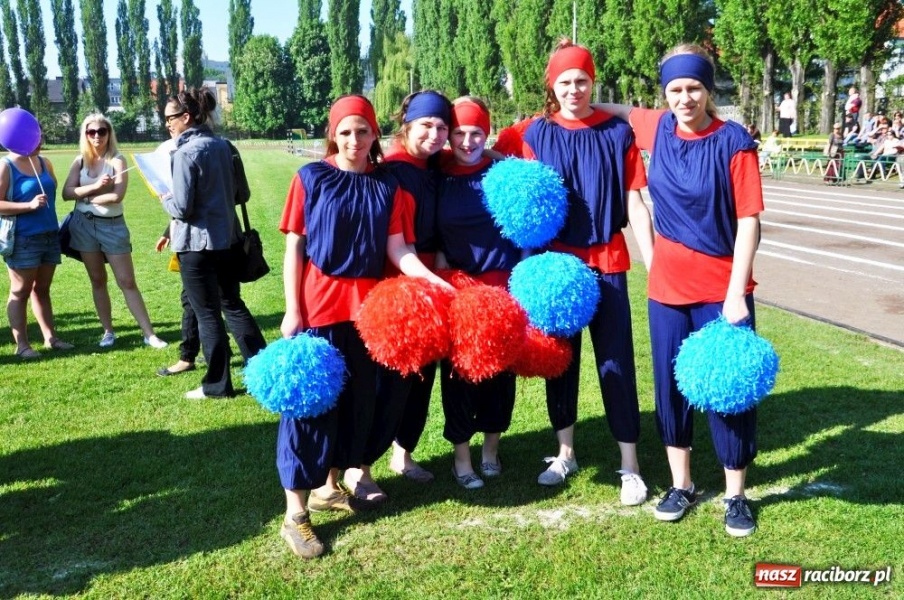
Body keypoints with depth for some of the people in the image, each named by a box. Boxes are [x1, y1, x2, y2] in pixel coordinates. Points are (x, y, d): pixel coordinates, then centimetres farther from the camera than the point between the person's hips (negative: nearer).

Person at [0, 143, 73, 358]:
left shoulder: (44, 163, 11)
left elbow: (54, 191, 24)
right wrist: (29, 205, -23)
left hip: (50, 235, 6)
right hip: (23, 239, -6)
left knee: (42, 289, 13)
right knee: (20, 291, 1)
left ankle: (50, 338, 17)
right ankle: (22, 345, 6)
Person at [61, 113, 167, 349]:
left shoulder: (117, 160, -8)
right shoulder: (80, 161, 3)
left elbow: (117, 196, -20)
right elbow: (66, 193, -4)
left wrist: (84, 197, -9)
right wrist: (94, 187, -17)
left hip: (112, 226, -3)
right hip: (84, 225, 4)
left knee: (127, 281, -3)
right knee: (97, 280, 10)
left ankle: (149, 334, -1)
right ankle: (108, 331, 20)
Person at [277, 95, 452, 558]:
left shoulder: (388, 186, 6)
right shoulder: (312, 178, -3)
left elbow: (397, 249, 0)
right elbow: (294, 246, -3)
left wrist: (433, 280, -17)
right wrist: (292, 309, -8)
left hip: (367, 307, 4)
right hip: (319, 305, -4)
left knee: (358, 399, 12)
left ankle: (329, 486, 30)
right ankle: (295, 512, 5)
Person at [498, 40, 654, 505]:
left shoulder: (617, 132, -1)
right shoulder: (537, 134, 1)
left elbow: (634, 202, -1)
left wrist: (653, 264, -6)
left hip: (606, 260, -1)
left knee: (615, 362, 1)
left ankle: (630, 466, 12)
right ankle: (565, 452, 27)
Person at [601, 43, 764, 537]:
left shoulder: (733, 142, -11)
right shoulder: (658, 129, 1)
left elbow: (749, 221, -12)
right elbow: (621, 111, 24)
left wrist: (736, 294, -16)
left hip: (721, 289, -4)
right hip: (667, 286, 4)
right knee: (670, 387, 11)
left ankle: (735, 495, 21)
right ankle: (681, 485, 28)